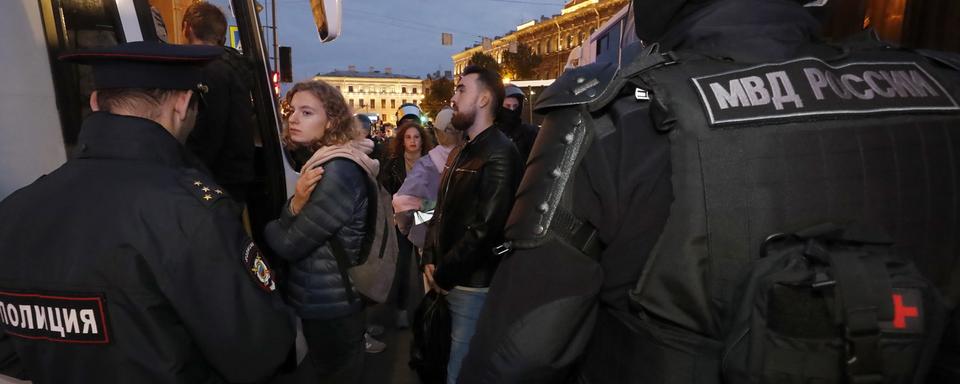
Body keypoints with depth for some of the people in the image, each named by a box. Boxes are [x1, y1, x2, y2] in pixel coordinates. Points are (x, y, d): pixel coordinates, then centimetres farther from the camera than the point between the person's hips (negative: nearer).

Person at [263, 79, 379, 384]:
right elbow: (288, 230, 3)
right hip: (325, 302, 9)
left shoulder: (339, 171, -25)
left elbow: (289, 245, -23)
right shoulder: (321, 164, 6)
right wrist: (295, 204, -19)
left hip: (331, 309, -9)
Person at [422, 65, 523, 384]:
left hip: (471, 284, -8)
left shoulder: (499, 154, -17)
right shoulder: (461, 152, 14)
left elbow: (485, 228, -23)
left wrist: (443, 274, -13)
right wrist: (430, 260, 2)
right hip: (447, 280, 9)